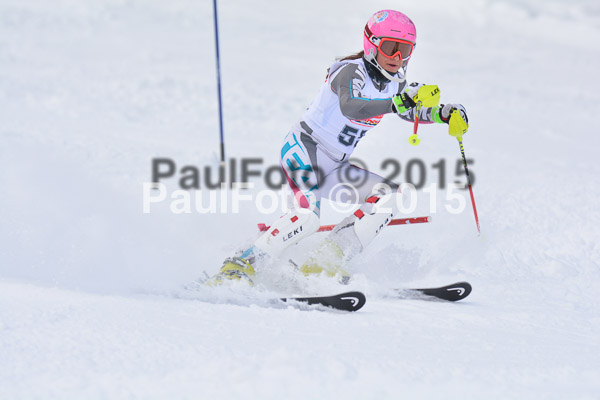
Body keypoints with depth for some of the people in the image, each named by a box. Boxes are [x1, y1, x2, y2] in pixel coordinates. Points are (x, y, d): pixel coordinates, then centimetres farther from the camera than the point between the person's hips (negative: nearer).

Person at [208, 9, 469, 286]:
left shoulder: (395, 81, 7)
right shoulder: (353, 71, -17)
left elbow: (410, 112, 26)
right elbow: (349, 107, -38)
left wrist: (443, 114, 7)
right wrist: (395, 103, -52)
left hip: (333, 166, 9)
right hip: (304, 148, -9)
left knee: (386, 195, -6)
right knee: (310, 211, -31)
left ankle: (324, 264, -14)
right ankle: (241, 264, -25)